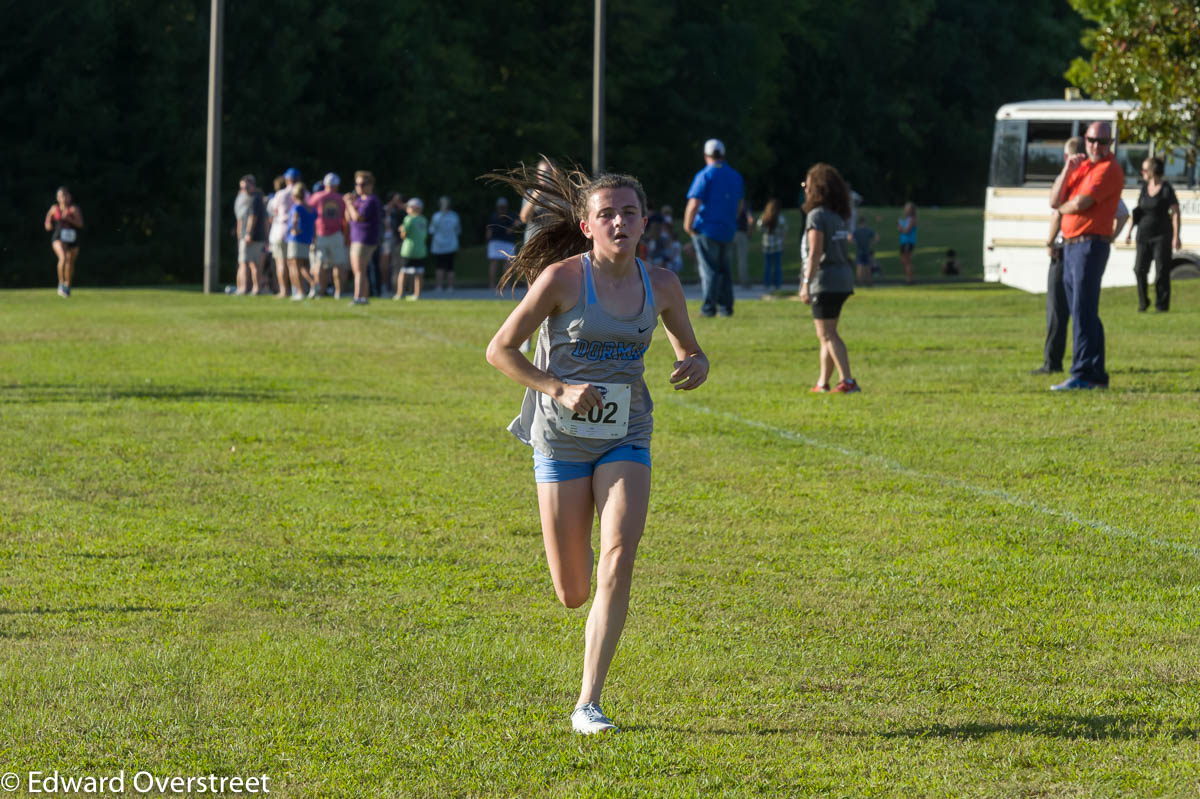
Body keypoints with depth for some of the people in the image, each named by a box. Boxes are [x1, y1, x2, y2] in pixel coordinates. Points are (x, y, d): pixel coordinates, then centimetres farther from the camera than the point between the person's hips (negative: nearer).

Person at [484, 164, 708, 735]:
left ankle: (588, 704, -15)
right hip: (562, 435, -2)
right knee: (573, 595, 3)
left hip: (625, 436, 2)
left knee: (620, 554, -21)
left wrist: (695, 366, -12)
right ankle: (576, 560, 46)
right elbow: (500, 350, -9)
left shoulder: (661, 286, -2)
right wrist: (560, 390, -22)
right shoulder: (562, 279, -14)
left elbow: (688, 350, 13)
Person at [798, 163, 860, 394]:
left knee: (827, 334, -7)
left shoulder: (817, 216, -11)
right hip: (843, 279, 8)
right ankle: (823, 383, 17)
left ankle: (847, 381, -15)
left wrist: (806, 284, -18)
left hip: (825, 281, -8)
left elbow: (815, 254, -17)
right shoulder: (838, 216, 14)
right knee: (826, 334, 14)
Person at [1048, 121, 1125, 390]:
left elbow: (1081, 203, -19)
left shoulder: (1108, 170, -9)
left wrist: (1063, 207, 3)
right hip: (1070, 245, 9)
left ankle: (1083, 375, -16)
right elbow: (1055, 201, 9)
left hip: (1090, 245, -9)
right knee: (1082, 313, 12)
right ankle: (1097, 374, 17)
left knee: (1083, 312, -13)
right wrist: (1067, 169, -2)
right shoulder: (1081, 167, 18)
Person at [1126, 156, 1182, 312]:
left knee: (1162, 271, -5)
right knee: (1139, 269, -4)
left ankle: (1162, 304, 2)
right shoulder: (1144, 188, 9)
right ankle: (1143, 302, 10)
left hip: (1162, 235, -5)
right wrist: (1130, 232, 13)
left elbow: (1175, 213, -10)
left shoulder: (1166, 189, -7)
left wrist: (1176, 237, -16)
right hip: (1144, 234, 5)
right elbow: (1137, 211, 16)